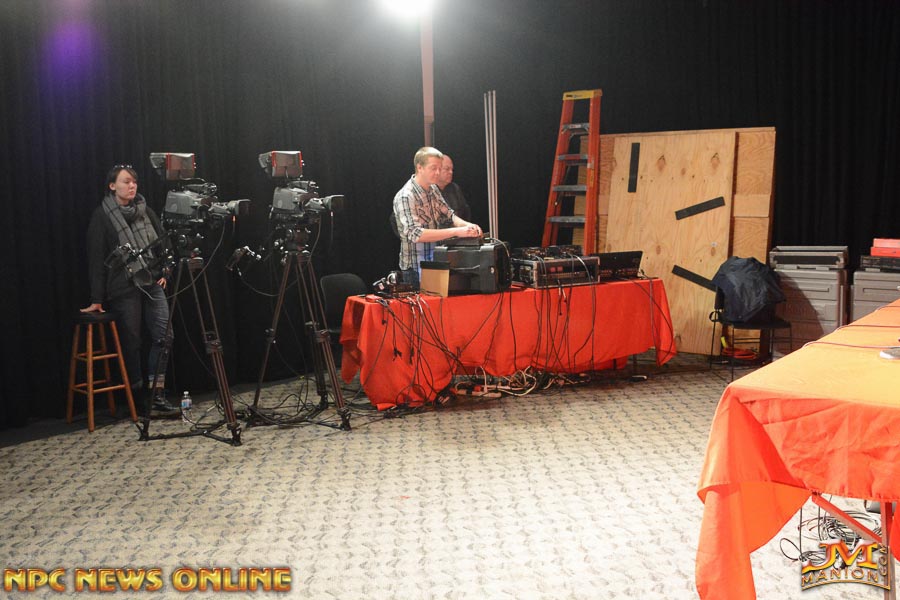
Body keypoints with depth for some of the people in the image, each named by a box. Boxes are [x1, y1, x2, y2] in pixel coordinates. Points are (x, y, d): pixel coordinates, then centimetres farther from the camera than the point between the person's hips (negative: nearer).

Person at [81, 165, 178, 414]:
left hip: (152, 283, 4)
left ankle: (157, 393, -1)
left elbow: (161, 243, 16)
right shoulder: (102, 216, -4)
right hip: (123, 288, -4)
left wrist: (163, 272, 4)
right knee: (131, 342, 3)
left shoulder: (145, 211, 9)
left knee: (164, 335, -7)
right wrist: (97, 299, -7)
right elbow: (96, 259, -5)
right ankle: (138, 395, 16)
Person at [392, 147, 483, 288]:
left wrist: (467, 225, -12)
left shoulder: (433, 189, 8)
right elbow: (415, 234, -28)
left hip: (436, 261, 7)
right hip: (416, 268, -7)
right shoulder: (405, 197, -18)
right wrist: (456, 231, -32)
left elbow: (448, 215, 11)